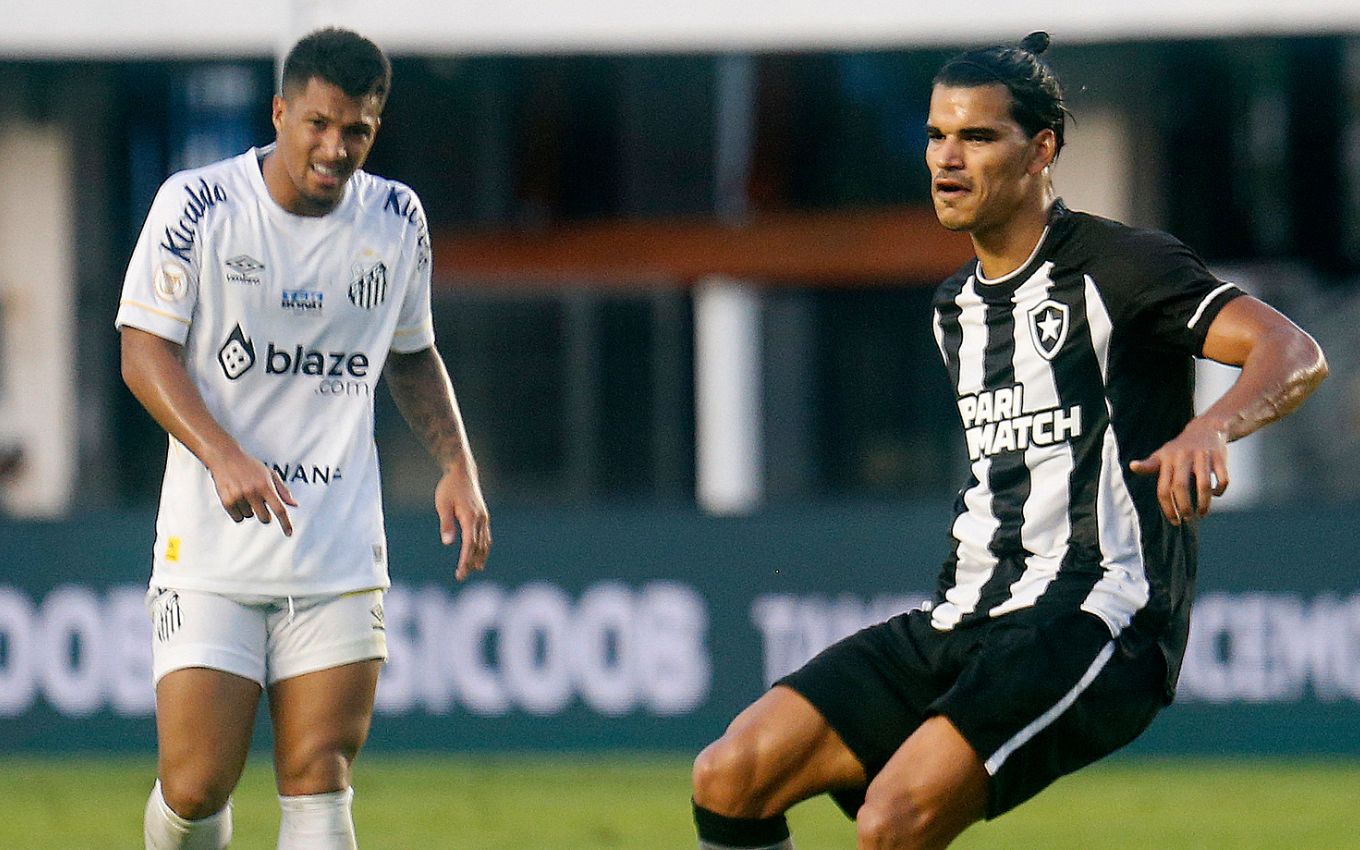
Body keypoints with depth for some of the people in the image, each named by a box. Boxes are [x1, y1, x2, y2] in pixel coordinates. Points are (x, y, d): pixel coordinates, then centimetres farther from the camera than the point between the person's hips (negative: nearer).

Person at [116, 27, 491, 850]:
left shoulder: (397, 219, 6)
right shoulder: (197, 205, -6)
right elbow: (145, 350, -8)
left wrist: (458, 465, 6)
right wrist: (223, 456, -23)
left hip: (342, 553, 3)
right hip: (213, 550, -3)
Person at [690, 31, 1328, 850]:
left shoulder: (1118, 266, -5)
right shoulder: (956, 305, 19)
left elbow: (1295, 353, -18)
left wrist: (1209, 429, -37)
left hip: (1095, 624, -8)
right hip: (965, 621, 8)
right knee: (730, 777, -9)